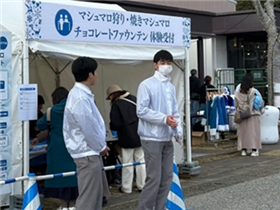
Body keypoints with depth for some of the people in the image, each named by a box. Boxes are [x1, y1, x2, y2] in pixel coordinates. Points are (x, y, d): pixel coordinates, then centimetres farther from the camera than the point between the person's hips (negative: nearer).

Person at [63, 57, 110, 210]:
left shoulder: (81, 94, 11)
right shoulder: (81, 97, -22)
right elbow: (88, 128, -21)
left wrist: (100, 146, 13)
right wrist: (101, 147, -6)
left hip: (90, 151, 10)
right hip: (87, 153, -10)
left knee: (96, 195, 17)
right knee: (87, 198, -4)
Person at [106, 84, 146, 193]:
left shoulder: (116, 105, -12)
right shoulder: (134, 100, 5)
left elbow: (115, 124, -16)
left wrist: (111, 126, 4)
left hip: (127, 139, -5)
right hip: (139, 137, 5)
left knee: (127, 163, 3)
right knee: (140, 161, 11)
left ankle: (126, 187, 10)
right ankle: (142, 185, 16)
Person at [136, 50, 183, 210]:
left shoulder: (171, 87, 11)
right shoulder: (147, 85, -9)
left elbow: (175, 111, 14)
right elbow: (141, 111, -15)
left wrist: (178, 130, -2)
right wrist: (164, 119, -20)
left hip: (167, 139, 7)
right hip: (152, 138, -7)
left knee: (167, 178, 10)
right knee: (154, 178, -7)